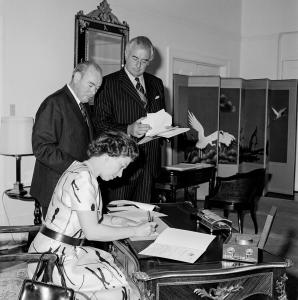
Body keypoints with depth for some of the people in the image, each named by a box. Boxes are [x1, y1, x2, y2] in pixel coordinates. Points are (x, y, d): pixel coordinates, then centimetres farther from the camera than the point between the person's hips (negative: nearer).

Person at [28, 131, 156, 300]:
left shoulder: (80, 169, 10)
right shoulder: (83, 178, -21)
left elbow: (89, 218, 16)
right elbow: (92, 231, -22)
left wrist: (119, 221, 5)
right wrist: (136, 231, -13)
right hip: (54, 264, -10)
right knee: (125, 286, -9)